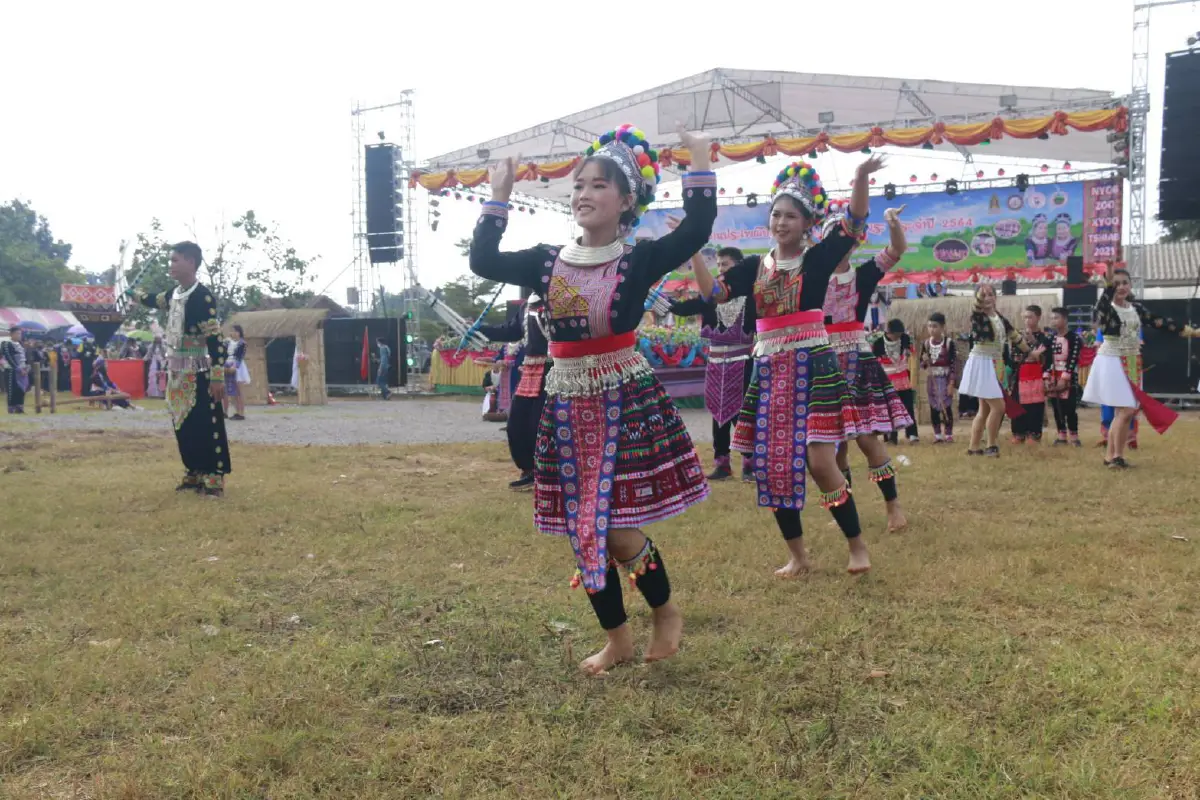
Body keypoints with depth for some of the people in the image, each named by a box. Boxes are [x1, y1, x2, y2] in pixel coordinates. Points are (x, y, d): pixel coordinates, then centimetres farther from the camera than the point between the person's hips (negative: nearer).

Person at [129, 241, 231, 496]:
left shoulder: (203, 297, -16)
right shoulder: (174, 295, 9)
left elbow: (215, 339, -19)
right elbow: (153, 300, 35)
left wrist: (217, 376, -22)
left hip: (199, 375, -8)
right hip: (177, 373, 9)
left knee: (207, 427, -5)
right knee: (182, 426, 13)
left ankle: (213, 477, 1)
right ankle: (194, 473, 22)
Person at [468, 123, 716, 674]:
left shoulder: (638, 261, -6)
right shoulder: (548, 262, 4)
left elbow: (696, 230, -17)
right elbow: (483, 262, 0)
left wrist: (699, 168, -16)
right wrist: (498, 198, 2)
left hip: (627, 400, -5)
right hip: (568, 406, 5)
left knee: (620, 533, -7)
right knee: (583, 532, 9)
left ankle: (666, 614, 22)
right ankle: (617, 638, 25)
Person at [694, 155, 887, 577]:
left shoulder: (819, 257, 0)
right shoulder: (755, 266, 11)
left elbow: (856, 222, -11)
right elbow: (712, 292, 6)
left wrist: (861, 178, -27)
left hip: (813, 365, -5)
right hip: (769, 370, 5)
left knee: (819, 461, -11)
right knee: (771, 464, 6)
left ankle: (857, 545, 9)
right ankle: (797, 555, 20)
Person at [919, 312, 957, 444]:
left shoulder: (949, 343, -9)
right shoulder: (926, 344, 2)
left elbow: (953, 364, -8)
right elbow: (922, 364, 9)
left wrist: (951, 383, -13)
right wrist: (925, 361, -15)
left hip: (944, 379, -4)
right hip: (931, 379, 4)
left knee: (946, 407, -1)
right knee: (933, 408, 7)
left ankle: (949, 434, 9)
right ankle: (937, 434, 15)